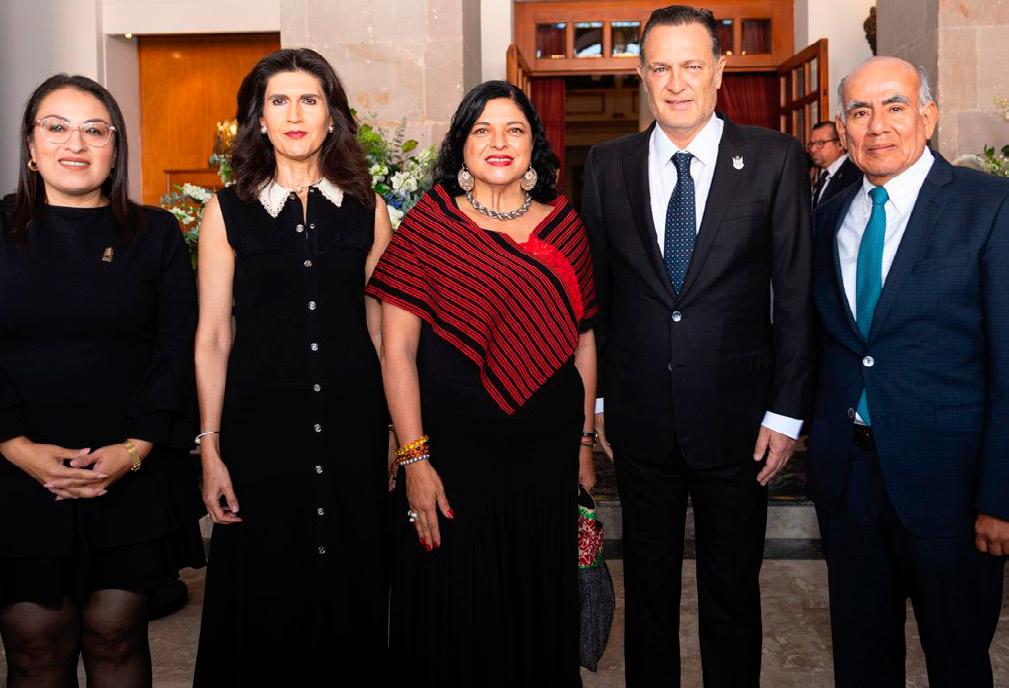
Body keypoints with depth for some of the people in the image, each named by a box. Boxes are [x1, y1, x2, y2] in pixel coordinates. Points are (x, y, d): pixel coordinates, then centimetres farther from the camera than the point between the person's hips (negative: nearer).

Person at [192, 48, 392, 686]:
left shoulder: (367, 210, 6)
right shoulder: (229, 211, 2)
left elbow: (381, 328, 9)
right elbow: (212, 337, 1)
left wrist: (396, 432, 6)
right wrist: (210, 447, -3)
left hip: (351, 419, 1)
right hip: (261, 420, -1)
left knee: (353, 579, 10)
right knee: (267, 590, 7)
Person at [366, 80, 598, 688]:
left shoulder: (563, 225, 5)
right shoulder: (430, 223, -4)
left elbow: (583, 339, 10)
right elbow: (397, 348, -7)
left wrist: (585, 442, 8)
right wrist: (415, 459, -12)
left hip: (547, 453, 3)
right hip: (453, 446, -3)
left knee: (542, 606, 16)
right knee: (455, 611, 10)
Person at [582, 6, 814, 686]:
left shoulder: (776, 158, -4)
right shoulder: (608, 164, 3)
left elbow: (796, 293, -4)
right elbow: (593, 290, 6)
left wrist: (787, 411, -6)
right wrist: (594, 398, 4)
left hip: (735, 418, -2)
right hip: (639, 419, 2)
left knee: (733, 590, 14)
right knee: (648, 584, 17)